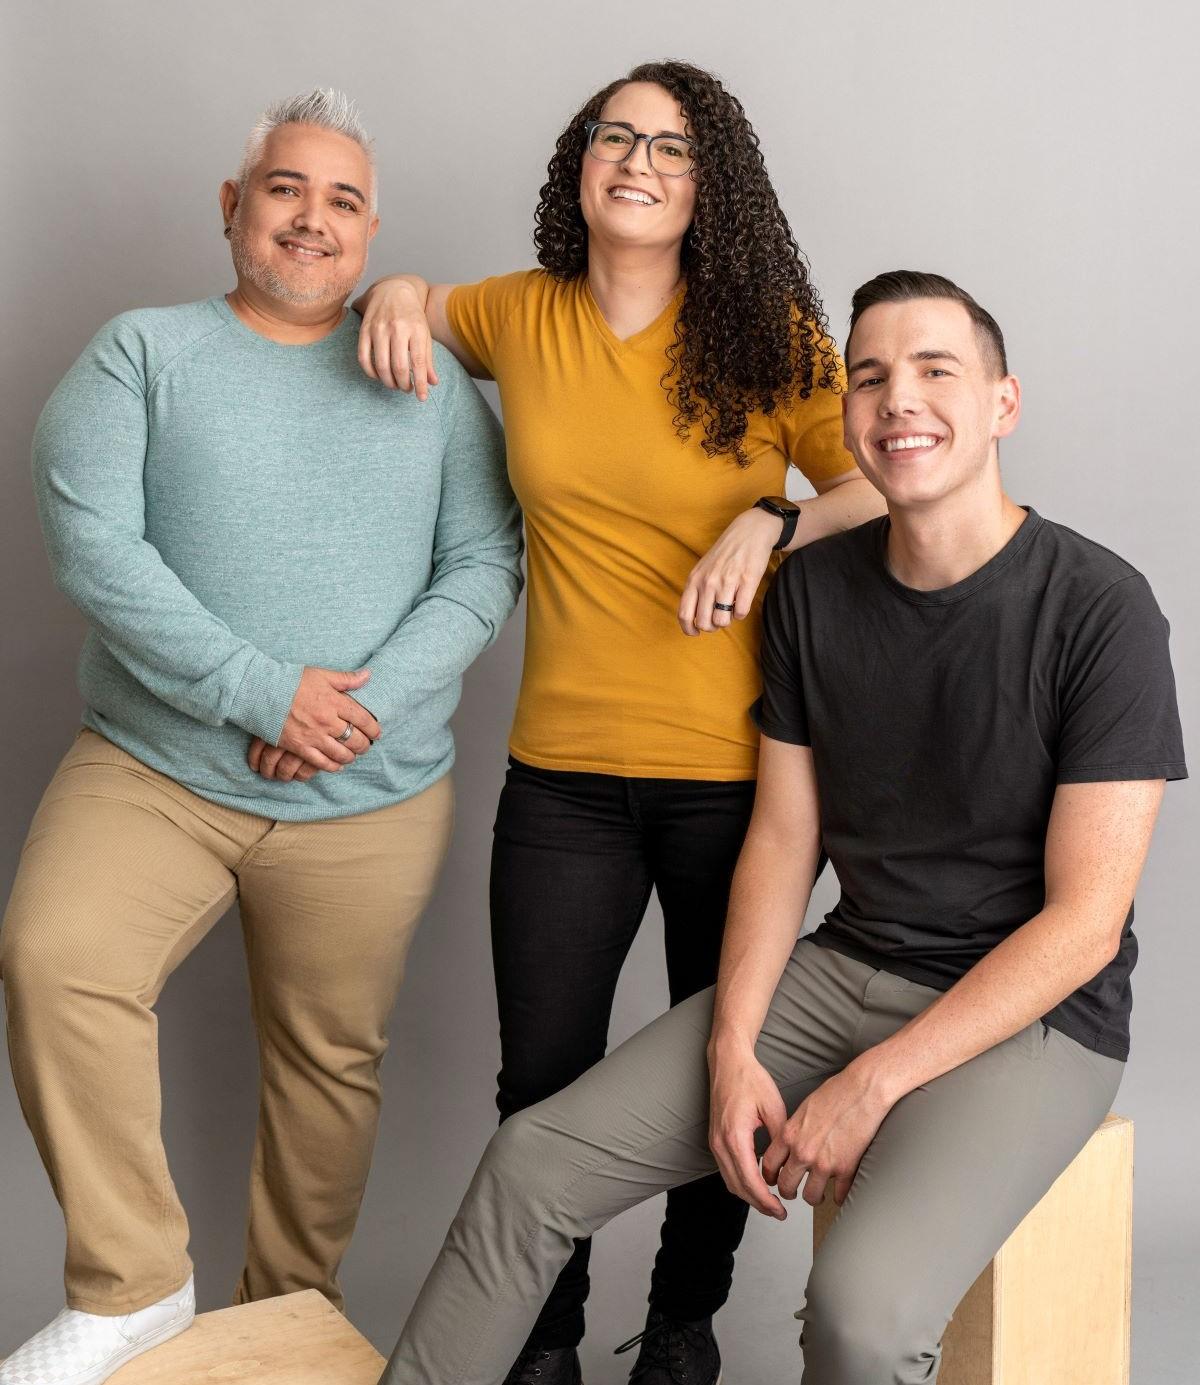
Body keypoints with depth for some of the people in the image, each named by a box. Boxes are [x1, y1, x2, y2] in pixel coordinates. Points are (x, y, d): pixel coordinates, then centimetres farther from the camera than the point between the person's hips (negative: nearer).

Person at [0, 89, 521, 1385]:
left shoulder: (428, 382, 8)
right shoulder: (143, 351, 2)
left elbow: (483, 566, 1)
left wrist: (370, 703, -15)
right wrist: (260, 689, -18)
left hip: (369, 799, 2)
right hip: (152, 767, -1)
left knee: (331, 1058, 9)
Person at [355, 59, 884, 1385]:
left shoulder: (766, 333, -3)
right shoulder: (520, 316, 5)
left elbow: (885, 492, -2)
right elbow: (408, 306, 25)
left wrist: (774, 520, -20)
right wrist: (399, 295, 2)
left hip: (737, 777, -1)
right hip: (563, 776, 2)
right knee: (542, 1081, 7)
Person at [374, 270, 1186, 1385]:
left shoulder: (1099, 610, -15)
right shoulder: (813, 589, 2)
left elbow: (1085, 922, -15)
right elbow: (781, 840, 5)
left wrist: (872, 1084, -17)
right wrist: (732, 1051, -8)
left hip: (1030, 1014, -4)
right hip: (846, 968, 5)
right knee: (533, 1160, -5)